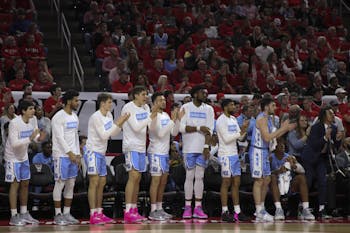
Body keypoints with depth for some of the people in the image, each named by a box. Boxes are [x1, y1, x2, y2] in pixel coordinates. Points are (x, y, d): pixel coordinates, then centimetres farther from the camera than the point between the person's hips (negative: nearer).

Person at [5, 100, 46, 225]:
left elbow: (35, 136, -1)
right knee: (15, 184, -5)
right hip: (13, 157, -7)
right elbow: (14, 143, -31)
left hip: (24, 156, 7)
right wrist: (30, 138, -39)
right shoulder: (14, 123, -26)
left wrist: (39, 137, -24)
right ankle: (14, 216, 0)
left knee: (25, 184, 11)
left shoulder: (33, 119, -7)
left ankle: (24, 214, 21)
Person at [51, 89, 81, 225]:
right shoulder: (58, 117, -12)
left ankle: (67, 213, 13)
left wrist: (78, 155, 14)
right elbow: (60, 138, -17)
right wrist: (70, 153, -22)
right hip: (62, 155, -8)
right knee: (60, 184, -4)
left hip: (73, 155, 8)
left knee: (71, 184, 7)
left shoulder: (74, 117, 14)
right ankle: (58, 215, 0)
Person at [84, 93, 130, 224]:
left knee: (102, 182, 11)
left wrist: (121, 123, -1)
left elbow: (113, 133, 13)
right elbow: (104, 135, -21)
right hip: (92, 151, -9)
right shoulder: (96, 117, -18)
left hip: (101, 153, 9)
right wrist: (117, 124, -20)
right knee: (94, 182, -11)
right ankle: (93, 215, -11)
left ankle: (99, 213, 17)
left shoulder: (108, 115, 10)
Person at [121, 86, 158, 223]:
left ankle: (134, 210, 16)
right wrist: (150, 117, -20)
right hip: (131, 146, -8)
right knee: (133, 176, -16)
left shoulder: (145, 107, 11)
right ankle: (128, 212, -19)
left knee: (138, 178, 10)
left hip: (141, 147, 8)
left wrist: (154, 114, -8)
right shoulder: (128, 108, -12)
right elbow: (136, 127, -19)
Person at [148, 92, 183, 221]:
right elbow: (160, 133, -24)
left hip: (165, 152, 9)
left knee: (163, 181, 11)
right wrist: (172, 120, -25)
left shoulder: (166, 115, 13)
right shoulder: (154, 116, -14)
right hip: (156, 152, -9)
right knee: (156, 180, -7)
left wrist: (178, 119, 0)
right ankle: (153, 211, -4)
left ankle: (159, 209, 18)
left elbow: (174, 133, 13)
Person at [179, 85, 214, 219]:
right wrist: (199, 128, -16)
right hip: (189, 148, -3)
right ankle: (187, 207, 2)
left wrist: (206, 147, -10)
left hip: (203, 148, 3)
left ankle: (198, 208, 4)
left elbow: (209, 130, 1)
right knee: (190, 176, -1)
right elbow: (181, 127, -9)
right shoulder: (186, 107, 0)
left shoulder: (208, 109, 9)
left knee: (200, 177, 3)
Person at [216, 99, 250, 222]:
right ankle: (225, 212, 1)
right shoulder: (221, 120, -12)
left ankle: (237, 212, 10)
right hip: (226, 155, -8)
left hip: (234, 154, 8)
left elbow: (240, 137, 13)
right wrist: (240, 132, -19)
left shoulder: (233, 119, 14)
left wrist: (244, 129, -5)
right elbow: (226, 139, -19)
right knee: (226, 182, -4)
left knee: (236, 182, 7)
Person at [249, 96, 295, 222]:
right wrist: (282, 129, -19)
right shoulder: (262, 118, -17)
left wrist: (286, 129, 11)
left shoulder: (268, 118, 14)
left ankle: (261, 209, 20)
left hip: (264, 151, 10)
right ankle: (259, 212, -5)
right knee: (259, 181, -7)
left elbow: (272, 136, 20)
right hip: (258, 151, -10)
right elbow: (267, 137, -25)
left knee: (266, 180, 13)